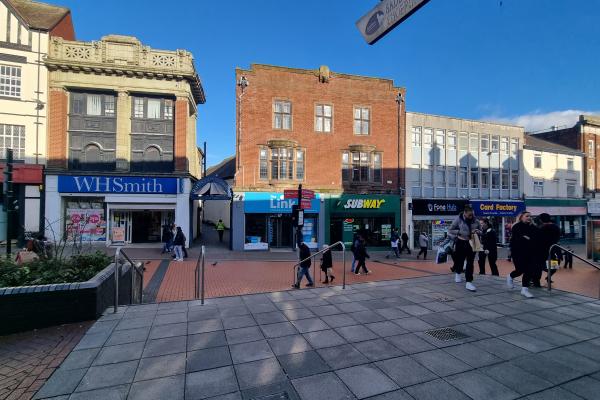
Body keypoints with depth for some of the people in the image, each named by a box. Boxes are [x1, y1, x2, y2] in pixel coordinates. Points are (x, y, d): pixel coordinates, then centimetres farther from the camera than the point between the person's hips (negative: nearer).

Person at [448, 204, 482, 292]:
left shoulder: (475, 220, 0)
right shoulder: (458, 220, -8)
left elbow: (480, 230, 14)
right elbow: (450, 230, -3)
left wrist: (478, 231, -9)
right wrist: (459, 232, -17)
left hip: (472, 243, 2)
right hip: (461, 243, -2)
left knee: (470, 263, -1)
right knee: (460, 261, 12)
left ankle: (469, 283, 2)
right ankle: (458, 273, 44)